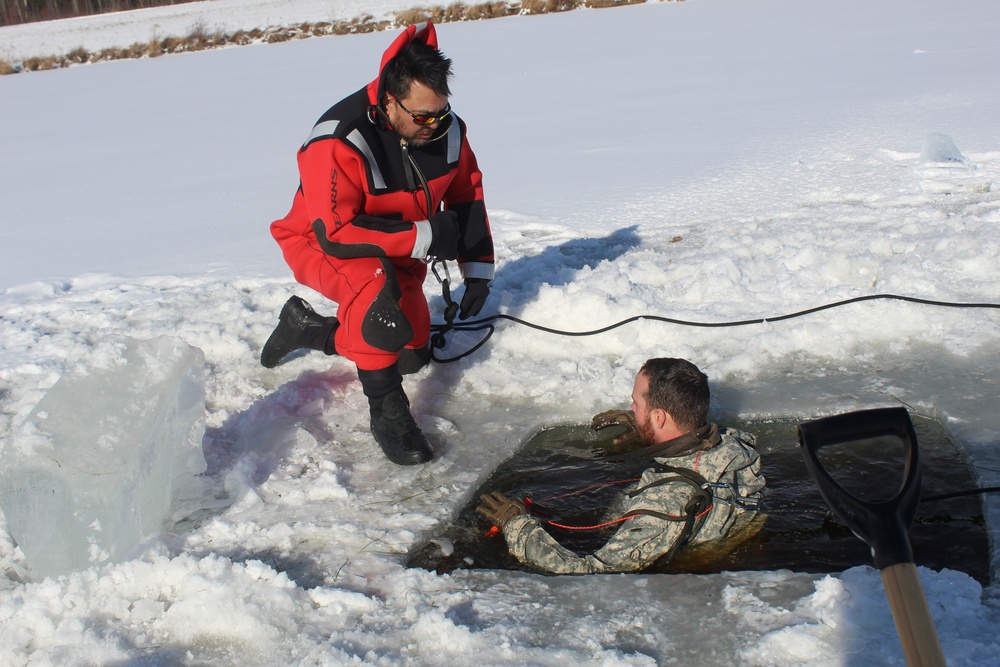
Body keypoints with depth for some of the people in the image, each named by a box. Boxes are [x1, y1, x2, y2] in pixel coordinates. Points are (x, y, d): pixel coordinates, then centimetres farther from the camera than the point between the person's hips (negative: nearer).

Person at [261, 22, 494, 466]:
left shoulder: (446, 131, -16)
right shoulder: (336, 144, -34)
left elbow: (468, 196, 0)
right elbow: (335, 232, -35)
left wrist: (477, 272, -4)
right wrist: (423, 238, -34)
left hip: (399, 252, 7)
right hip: (322, 246, -6)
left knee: (410, 355, 10)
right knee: (374, 286, -39)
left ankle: (309, 329, 28)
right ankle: (387, 411, -23)